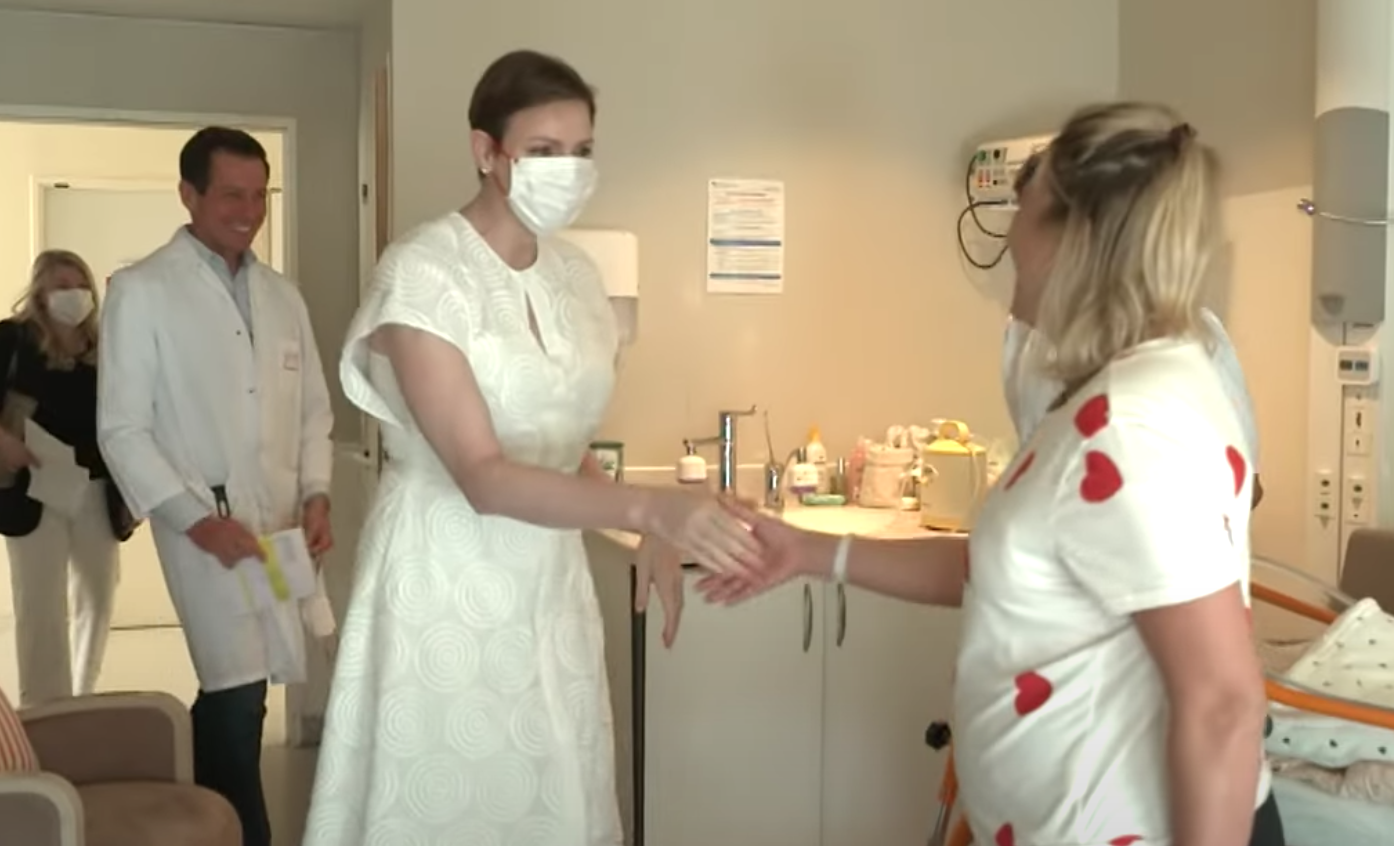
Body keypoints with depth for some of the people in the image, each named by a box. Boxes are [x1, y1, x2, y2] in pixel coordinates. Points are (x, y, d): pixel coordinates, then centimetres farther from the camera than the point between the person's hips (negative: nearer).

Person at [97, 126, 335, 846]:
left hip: (283, 522, 5)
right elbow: (121, 429, -7)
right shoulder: (140, 290, -4)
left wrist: (315, 495, 0)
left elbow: (313, 408, 15)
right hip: (210, 528, -4)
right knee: (236, 695, -8)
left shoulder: (282, 295, 13)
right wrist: (197, 518, -14)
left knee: (236, 691, 9)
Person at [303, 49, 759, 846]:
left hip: (552, 583, 6)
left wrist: (654, 533, -3)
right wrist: (646, 506, -37)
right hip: (448, 586, -5)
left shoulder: (575, 273, 4)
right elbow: (482, 476, -25)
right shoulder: (424, 273, -16)